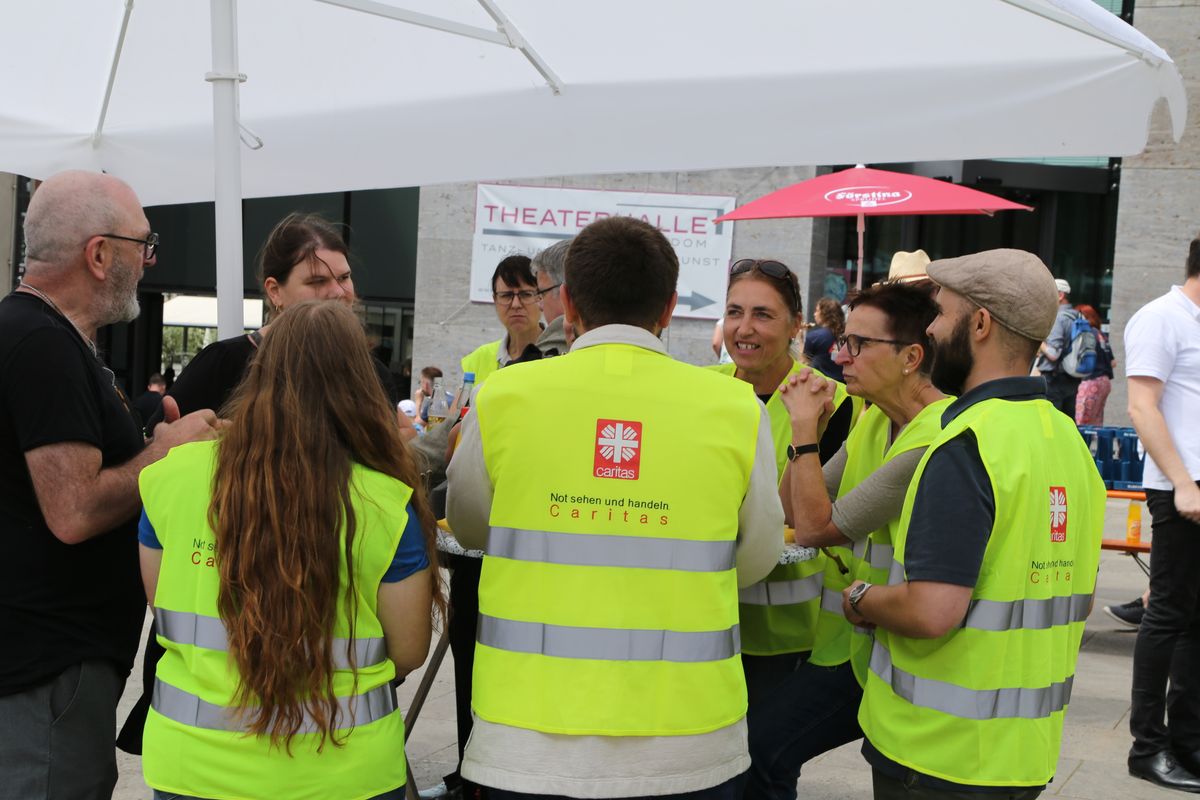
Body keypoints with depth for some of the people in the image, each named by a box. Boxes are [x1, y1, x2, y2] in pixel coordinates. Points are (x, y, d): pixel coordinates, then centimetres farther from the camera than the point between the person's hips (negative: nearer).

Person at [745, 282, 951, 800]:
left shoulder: (936, 440, -23)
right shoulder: (874, 418, 8)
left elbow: (816, 527, -20)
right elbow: (793, 511, 8)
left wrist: (804, 425, -13)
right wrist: (807, 425, -4)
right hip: (848, 644, 8)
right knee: (755, 748, 0)